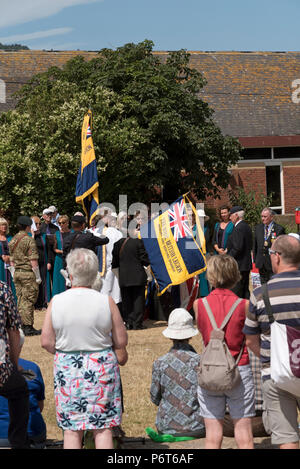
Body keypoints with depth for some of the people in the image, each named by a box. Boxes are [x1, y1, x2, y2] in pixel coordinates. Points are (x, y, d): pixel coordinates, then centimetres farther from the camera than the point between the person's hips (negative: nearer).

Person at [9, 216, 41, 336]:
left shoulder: (12, 241, 10)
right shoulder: (29, 240, -12)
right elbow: (33, 261, -14)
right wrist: (38, 277, -8)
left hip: (17, 273, 7)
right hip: (28, 273, -7)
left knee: (20, 300, 11)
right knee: (28, 300, -3)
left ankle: (21, 326, 15)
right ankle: (28, 327, -3)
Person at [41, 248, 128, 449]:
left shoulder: (56, 302, -7)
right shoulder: (106, 302, -8)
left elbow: (47, 342, -3)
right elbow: (121, 342, -4)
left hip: (67, 368, 1)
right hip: (102, 368, -1)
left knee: (71, 428, 9)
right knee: (103, 428, 7)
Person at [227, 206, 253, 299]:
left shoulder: (238, 228, -17)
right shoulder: (247, 227, 13)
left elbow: (237, 248, -23)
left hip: (239, 265, -10)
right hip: (247, 263, 10)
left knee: (236, 292, -6)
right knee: (245, 290, 14)